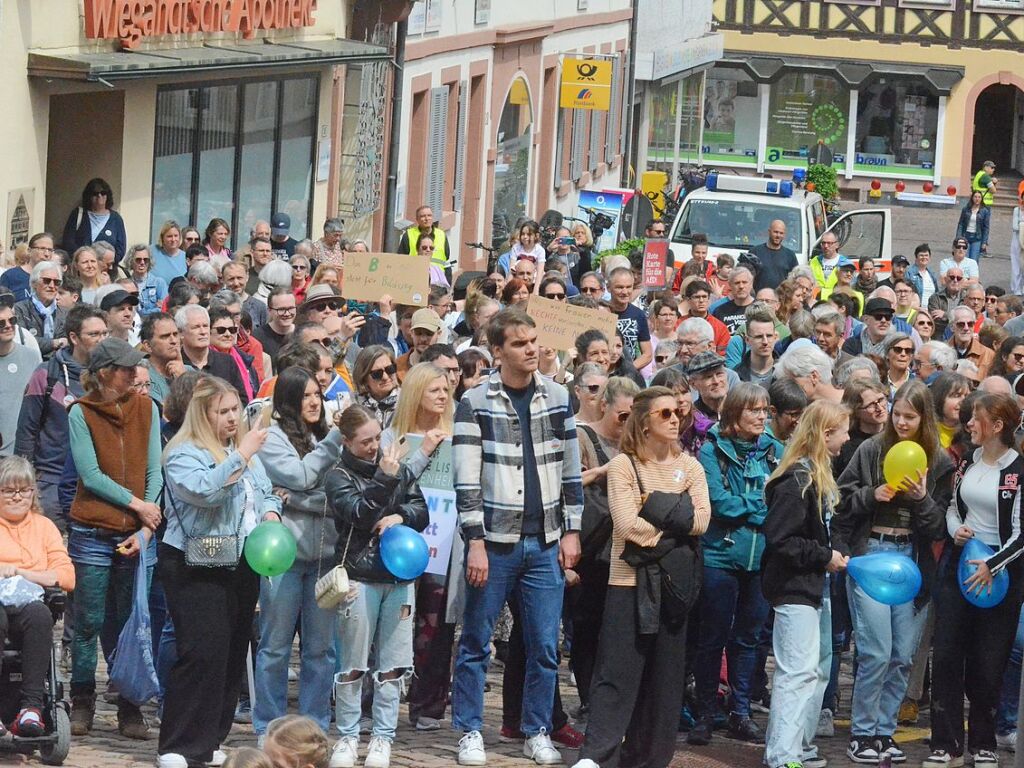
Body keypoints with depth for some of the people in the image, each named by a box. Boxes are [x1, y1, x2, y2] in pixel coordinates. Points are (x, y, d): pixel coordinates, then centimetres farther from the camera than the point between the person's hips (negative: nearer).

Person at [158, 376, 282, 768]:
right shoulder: (184, 454, -9)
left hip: (242, 568, 8)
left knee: (233, 654, 9)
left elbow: (267, 493, 23)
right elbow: (206, 491, -26)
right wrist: (240, 456, -23)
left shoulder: (245, 450, 15)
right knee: (202, 652, -14)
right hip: (196, 569, -8)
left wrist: (271, 513, 2)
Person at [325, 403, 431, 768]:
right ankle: (348, 737, 9)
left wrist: (401, 517, -10)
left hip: (399, 576, 4)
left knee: (393, 665, 4)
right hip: (360, 577, -3)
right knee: (353, 665, 0)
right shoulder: (339, 477, -1)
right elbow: (360, 514, -14)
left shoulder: (396, 467, 10)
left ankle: (383, 738, 11)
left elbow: (422, 512, 11)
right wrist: (385, 479, -24)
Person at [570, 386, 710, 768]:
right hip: (630, 581, -4)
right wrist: (675, 523, -6)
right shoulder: (623, 465, -3)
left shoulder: (689, 467, 9)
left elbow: (701, 520, -5)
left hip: (673, 583, 4)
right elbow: (628, 524, -15)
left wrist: (654, 506, -12)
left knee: (665, 674, 7)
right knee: (617, 673, -9)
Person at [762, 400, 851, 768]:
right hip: (794, 587, -11)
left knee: (819, 668, 17)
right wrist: (824, 557, -17)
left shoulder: (819, 475, 12)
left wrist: (831, 555, 9)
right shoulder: (797, 481, -20)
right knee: (798, 672, -13)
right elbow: (779, 539, -24)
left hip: (816, 585, 11)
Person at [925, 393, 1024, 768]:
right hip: (957, 564, 5)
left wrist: (991, 566, -19)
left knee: (987, 662, 3)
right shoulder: (966, 462, 6)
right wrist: (956, 529, -3)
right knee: (946, 653, 0)